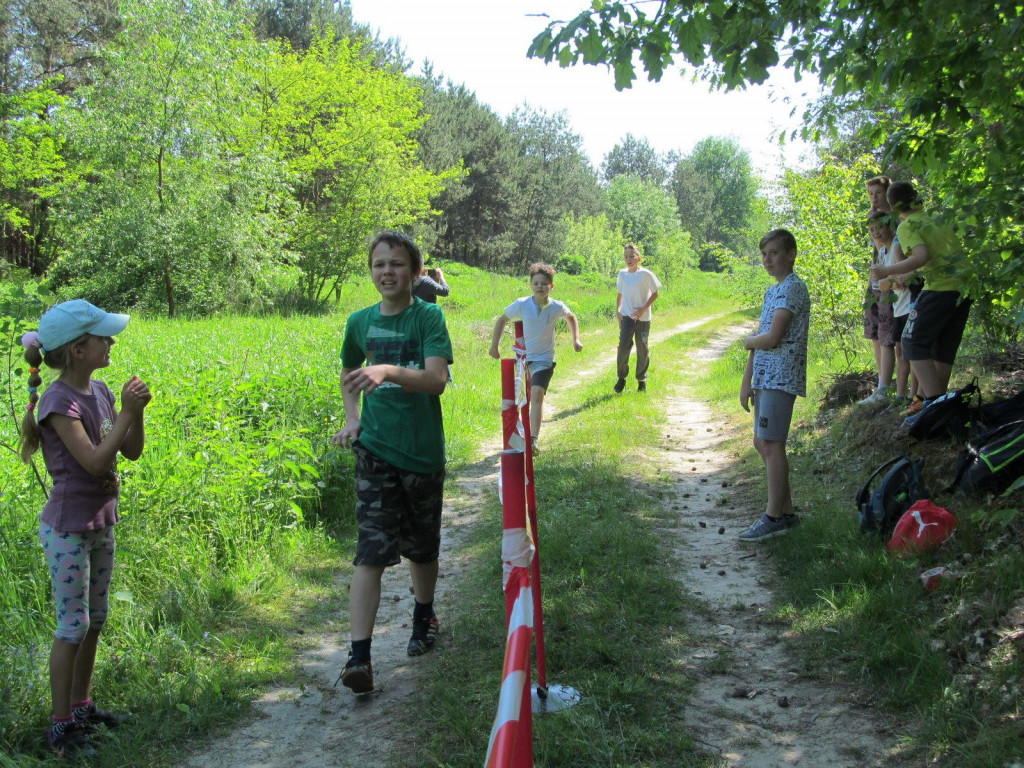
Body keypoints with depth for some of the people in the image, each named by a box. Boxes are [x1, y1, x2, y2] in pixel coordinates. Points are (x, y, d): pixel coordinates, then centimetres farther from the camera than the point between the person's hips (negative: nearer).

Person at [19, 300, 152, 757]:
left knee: (95, 620, 17)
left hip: (101, 524, 8)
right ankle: (60, 725, 13)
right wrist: (127, 411, -25)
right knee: (73, 626, 0)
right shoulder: (59, 402, -19)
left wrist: (136, 412, -11)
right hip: (68, 530, -8)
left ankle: (81, 705, 32)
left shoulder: (99, 392, 3)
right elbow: (94, 462, -25)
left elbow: (131, 452, 5)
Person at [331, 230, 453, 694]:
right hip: (376, 451, 1)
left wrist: (388, 370, -38)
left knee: (421, 547, 16)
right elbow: (348, 373, 23)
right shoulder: (360, 322, 4)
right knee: (372, 551, -8)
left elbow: (437, 380, -21)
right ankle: (359, 656, -9)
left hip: (423, 453, -1)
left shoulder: (429, 317, -7)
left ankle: (424, 617, 41)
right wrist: (351, 418, 7)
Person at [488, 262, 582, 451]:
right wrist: (494, 346, 0)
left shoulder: (557, 307, -12)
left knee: (537, 395, -21)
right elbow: (502, 320, 2)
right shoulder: (521, 304, -14)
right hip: (522, 356, 2)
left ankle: (533, 440, -25)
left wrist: (576, 339, 3)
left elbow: (571, 318, 13)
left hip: (543, 359, -2)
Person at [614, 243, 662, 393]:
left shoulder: (645, 274, -9)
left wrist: (644, 309, -15)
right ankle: (621, 378, 4)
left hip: (643, 318, -2)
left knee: (642, 349, 6)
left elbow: (655, 294, -5)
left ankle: (641, 380, 21)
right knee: (623, 346, -10)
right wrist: (617, 310, 4)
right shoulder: (622, 274, 4)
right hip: (626, 316, 2)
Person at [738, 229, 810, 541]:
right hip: (765, 378, 10)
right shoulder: (772, 291, 19)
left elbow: (772, 338, -21)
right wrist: (747, 381, 13)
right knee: (762, 443, 12)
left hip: (781, 377, -10)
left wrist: (748, 341, 0)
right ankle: (786, 511, 21)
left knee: (771, 444, -10)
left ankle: (774, 517, -4)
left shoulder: (792, 288, -12)